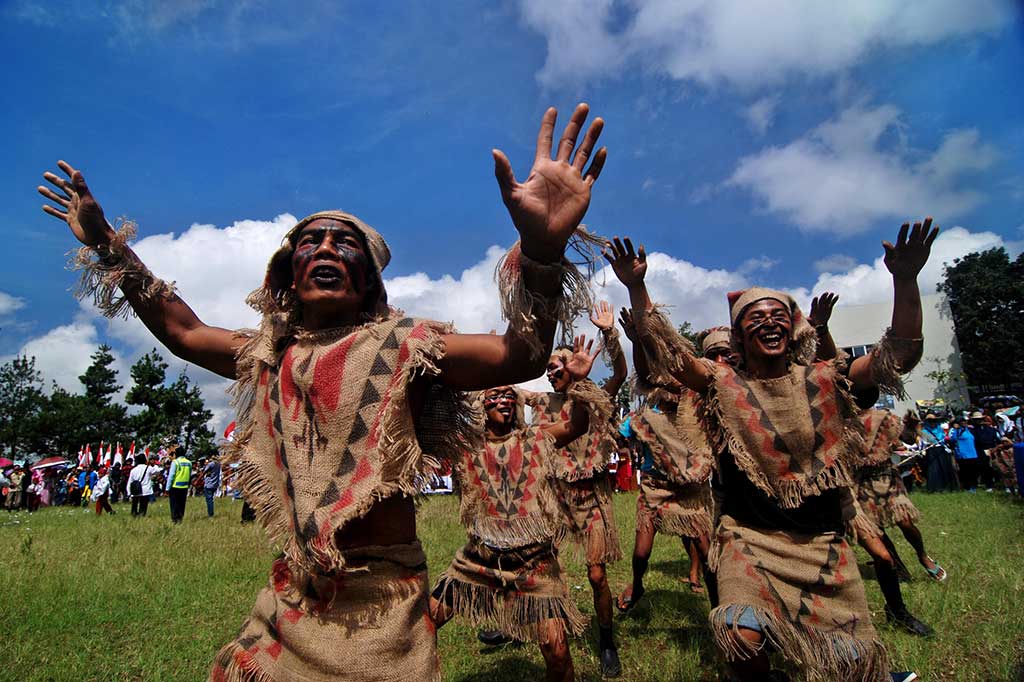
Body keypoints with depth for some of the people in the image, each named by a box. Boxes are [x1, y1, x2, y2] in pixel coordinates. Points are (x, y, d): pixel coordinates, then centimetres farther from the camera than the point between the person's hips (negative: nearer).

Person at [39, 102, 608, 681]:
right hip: (291, 596, 6)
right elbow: (182, 329, 22)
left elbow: (521, 355, -27)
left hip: (381, 604, -5)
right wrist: (108, 245, 21)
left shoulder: (401, 346, -13)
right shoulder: (271, 353, 5)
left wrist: (542, 247, -45)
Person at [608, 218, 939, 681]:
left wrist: (904, 280, -20)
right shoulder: (724, 386, -4)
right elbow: (664, 351, -14)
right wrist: (636, 288, -25)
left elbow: (899, 354, -6)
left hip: (823, 543, 2)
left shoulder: (824, 381, 1)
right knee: (744, 639, -21)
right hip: (749, 538, -2)